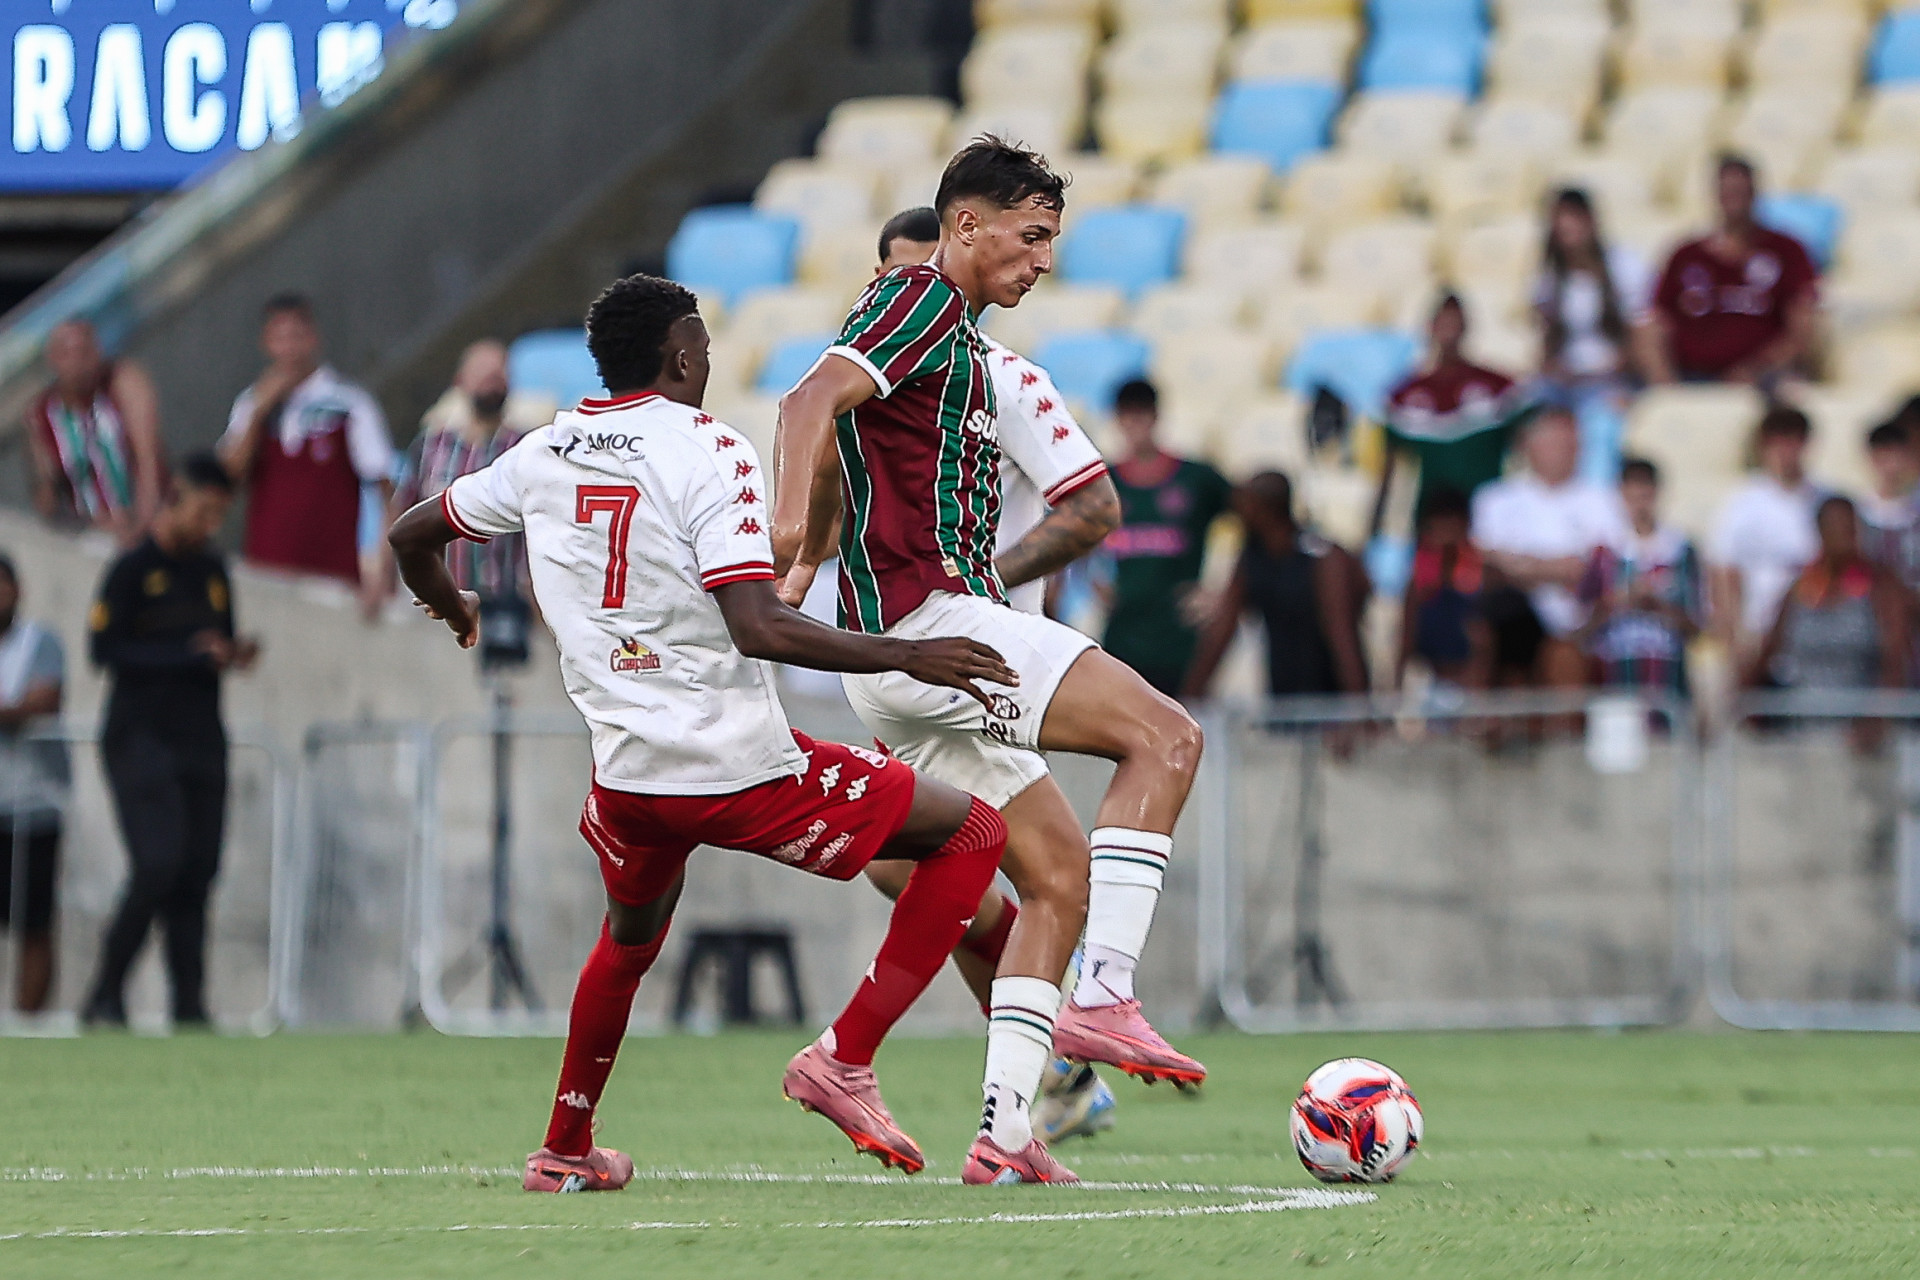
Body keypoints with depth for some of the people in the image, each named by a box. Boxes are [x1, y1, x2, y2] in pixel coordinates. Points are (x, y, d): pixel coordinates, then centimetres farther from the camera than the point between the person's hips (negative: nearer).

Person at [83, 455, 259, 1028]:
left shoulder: (214, 572, 17)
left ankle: (190, 1004, 2)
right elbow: (106, 650, -11)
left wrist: (234, 655, 0)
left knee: (197, 873, 1)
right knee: (159, 864, -17)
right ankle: (106, 994, -8)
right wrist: (190, 656, -18)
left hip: (203, 739, 6)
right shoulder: (132, 569, -4)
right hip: (141, 739, -6)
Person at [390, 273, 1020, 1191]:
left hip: (626, 769, 6)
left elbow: (412, 537, 24)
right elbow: (757, 627, -21)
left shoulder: (542, 458, 9)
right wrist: (905, 657, -16)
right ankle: (844, 1061, -1)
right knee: (973, 834, 6)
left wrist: (454, 613, 45)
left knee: (633, 928, 37)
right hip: (740, 767, -6)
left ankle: (565, 1150, 41)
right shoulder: (708, 451, -10)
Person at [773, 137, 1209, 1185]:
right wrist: (791, 531, -37)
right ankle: (1103, 1000, -23)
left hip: (922, 641, 10)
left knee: (1060, 879, 7)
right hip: (927, 620, -10)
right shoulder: (923, 302, -6)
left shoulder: (958, 338, 24)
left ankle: (1003, 1135, 2)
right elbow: (811, 403, -22)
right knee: (1164, 738, -17)